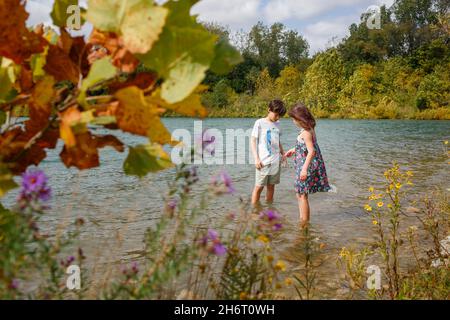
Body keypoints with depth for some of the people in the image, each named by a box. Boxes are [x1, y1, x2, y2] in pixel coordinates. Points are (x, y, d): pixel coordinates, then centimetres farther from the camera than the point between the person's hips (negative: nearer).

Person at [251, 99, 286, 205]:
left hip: (276, 161, 5)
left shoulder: (277, 124, 14)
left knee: (271, 186, 11)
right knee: (259, 186, -3)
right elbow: (253, 141, -4)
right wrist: (256, 158, -11)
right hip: (263, 161, -5)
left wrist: (283, 153, 12)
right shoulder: (260, 123, -3)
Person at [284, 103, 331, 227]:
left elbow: (311, 151, -25)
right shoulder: (309, 129, 9)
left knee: (302, 195, 0)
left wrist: (304, 169, -27)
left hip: (306, 166, -10)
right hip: (304, 165, 10)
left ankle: (305, 222, 9)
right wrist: (293, 150, 28)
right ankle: (303, 220, 28)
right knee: (300, 194, 18)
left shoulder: (305, 132, -20)